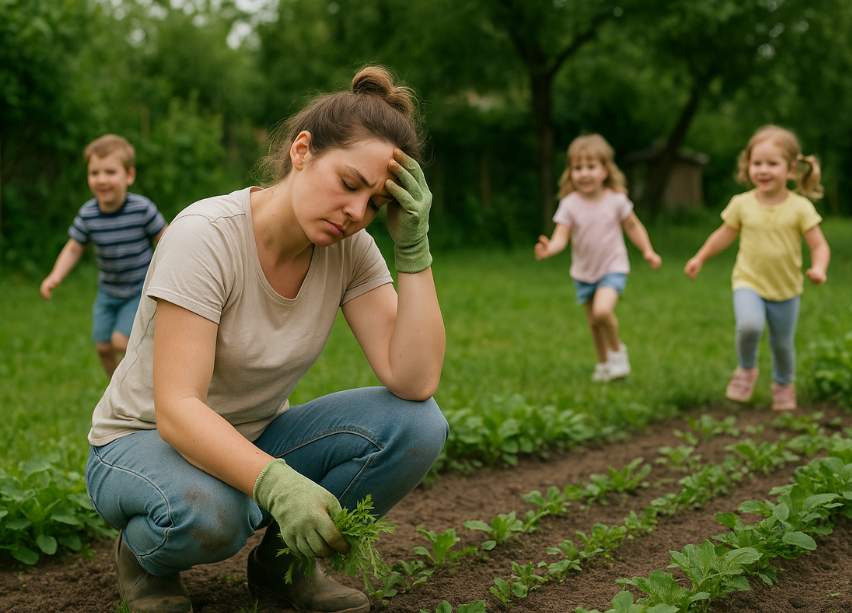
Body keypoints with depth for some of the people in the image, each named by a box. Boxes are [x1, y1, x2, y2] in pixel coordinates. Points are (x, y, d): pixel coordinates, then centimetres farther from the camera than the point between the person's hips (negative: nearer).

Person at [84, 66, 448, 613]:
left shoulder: (349, 247, -10)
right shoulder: (206, 235, -26)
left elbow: (415, 382, -20)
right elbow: (176, 409, -32)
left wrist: (414, 248, -27)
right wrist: (275, 483, -48)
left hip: (255, 443, 5)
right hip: (143, 442, -5)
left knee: (417, 426, -19)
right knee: (208, 512, -40)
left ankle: (282, 560, 2)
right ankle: (146, 556, -2)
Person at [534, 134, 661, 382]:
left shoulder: (616, 200, -11)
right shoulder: (570, 204, -12)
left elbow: (633, 226, 4)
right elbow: (561, 237, -19)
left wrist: (647, 251, -3)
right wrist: (549, 249, -40)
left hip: (613, 268, -3)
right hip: (584, 272, 3)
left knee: (602, 310, -26)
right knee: (594, 323, 13)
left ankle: (617, 350, 2)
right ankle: (603, 364, 36)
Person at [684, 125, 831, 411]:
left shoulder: (800, 207, -12)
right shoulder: (741, 204, -7)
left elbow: (819, 245, -11)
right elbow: (725, 234, 9)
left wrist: (818, 268, -30)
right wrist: (700, 258, 10)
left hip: (786, 290, 1)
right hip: (749, 283, 0)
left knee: (782, 343, 13)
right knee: (749, 325, -28)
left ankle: (783, 385, 44)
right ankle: (746, 370, 2)